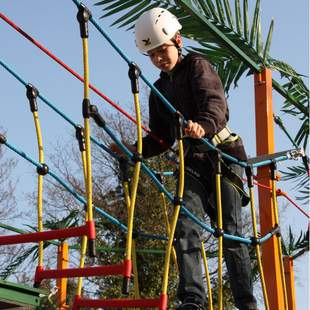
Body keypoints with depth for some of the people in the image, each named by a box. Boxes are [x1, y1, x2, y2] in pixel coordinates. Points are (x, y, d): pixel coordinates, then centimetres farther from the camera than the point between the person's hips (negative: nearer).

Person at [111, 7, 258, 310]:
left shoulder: (197, 66, 1)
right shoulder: (160, 89, 19)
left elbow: (217, 105, -19)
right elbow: (161, 138, 20)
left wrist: (202, 125, -42)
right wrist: (134, 150, 2)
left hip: (222, 154, -5)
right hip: (192, 162, 5)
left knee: (230, 233, -7)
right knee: (185, 225, -16)